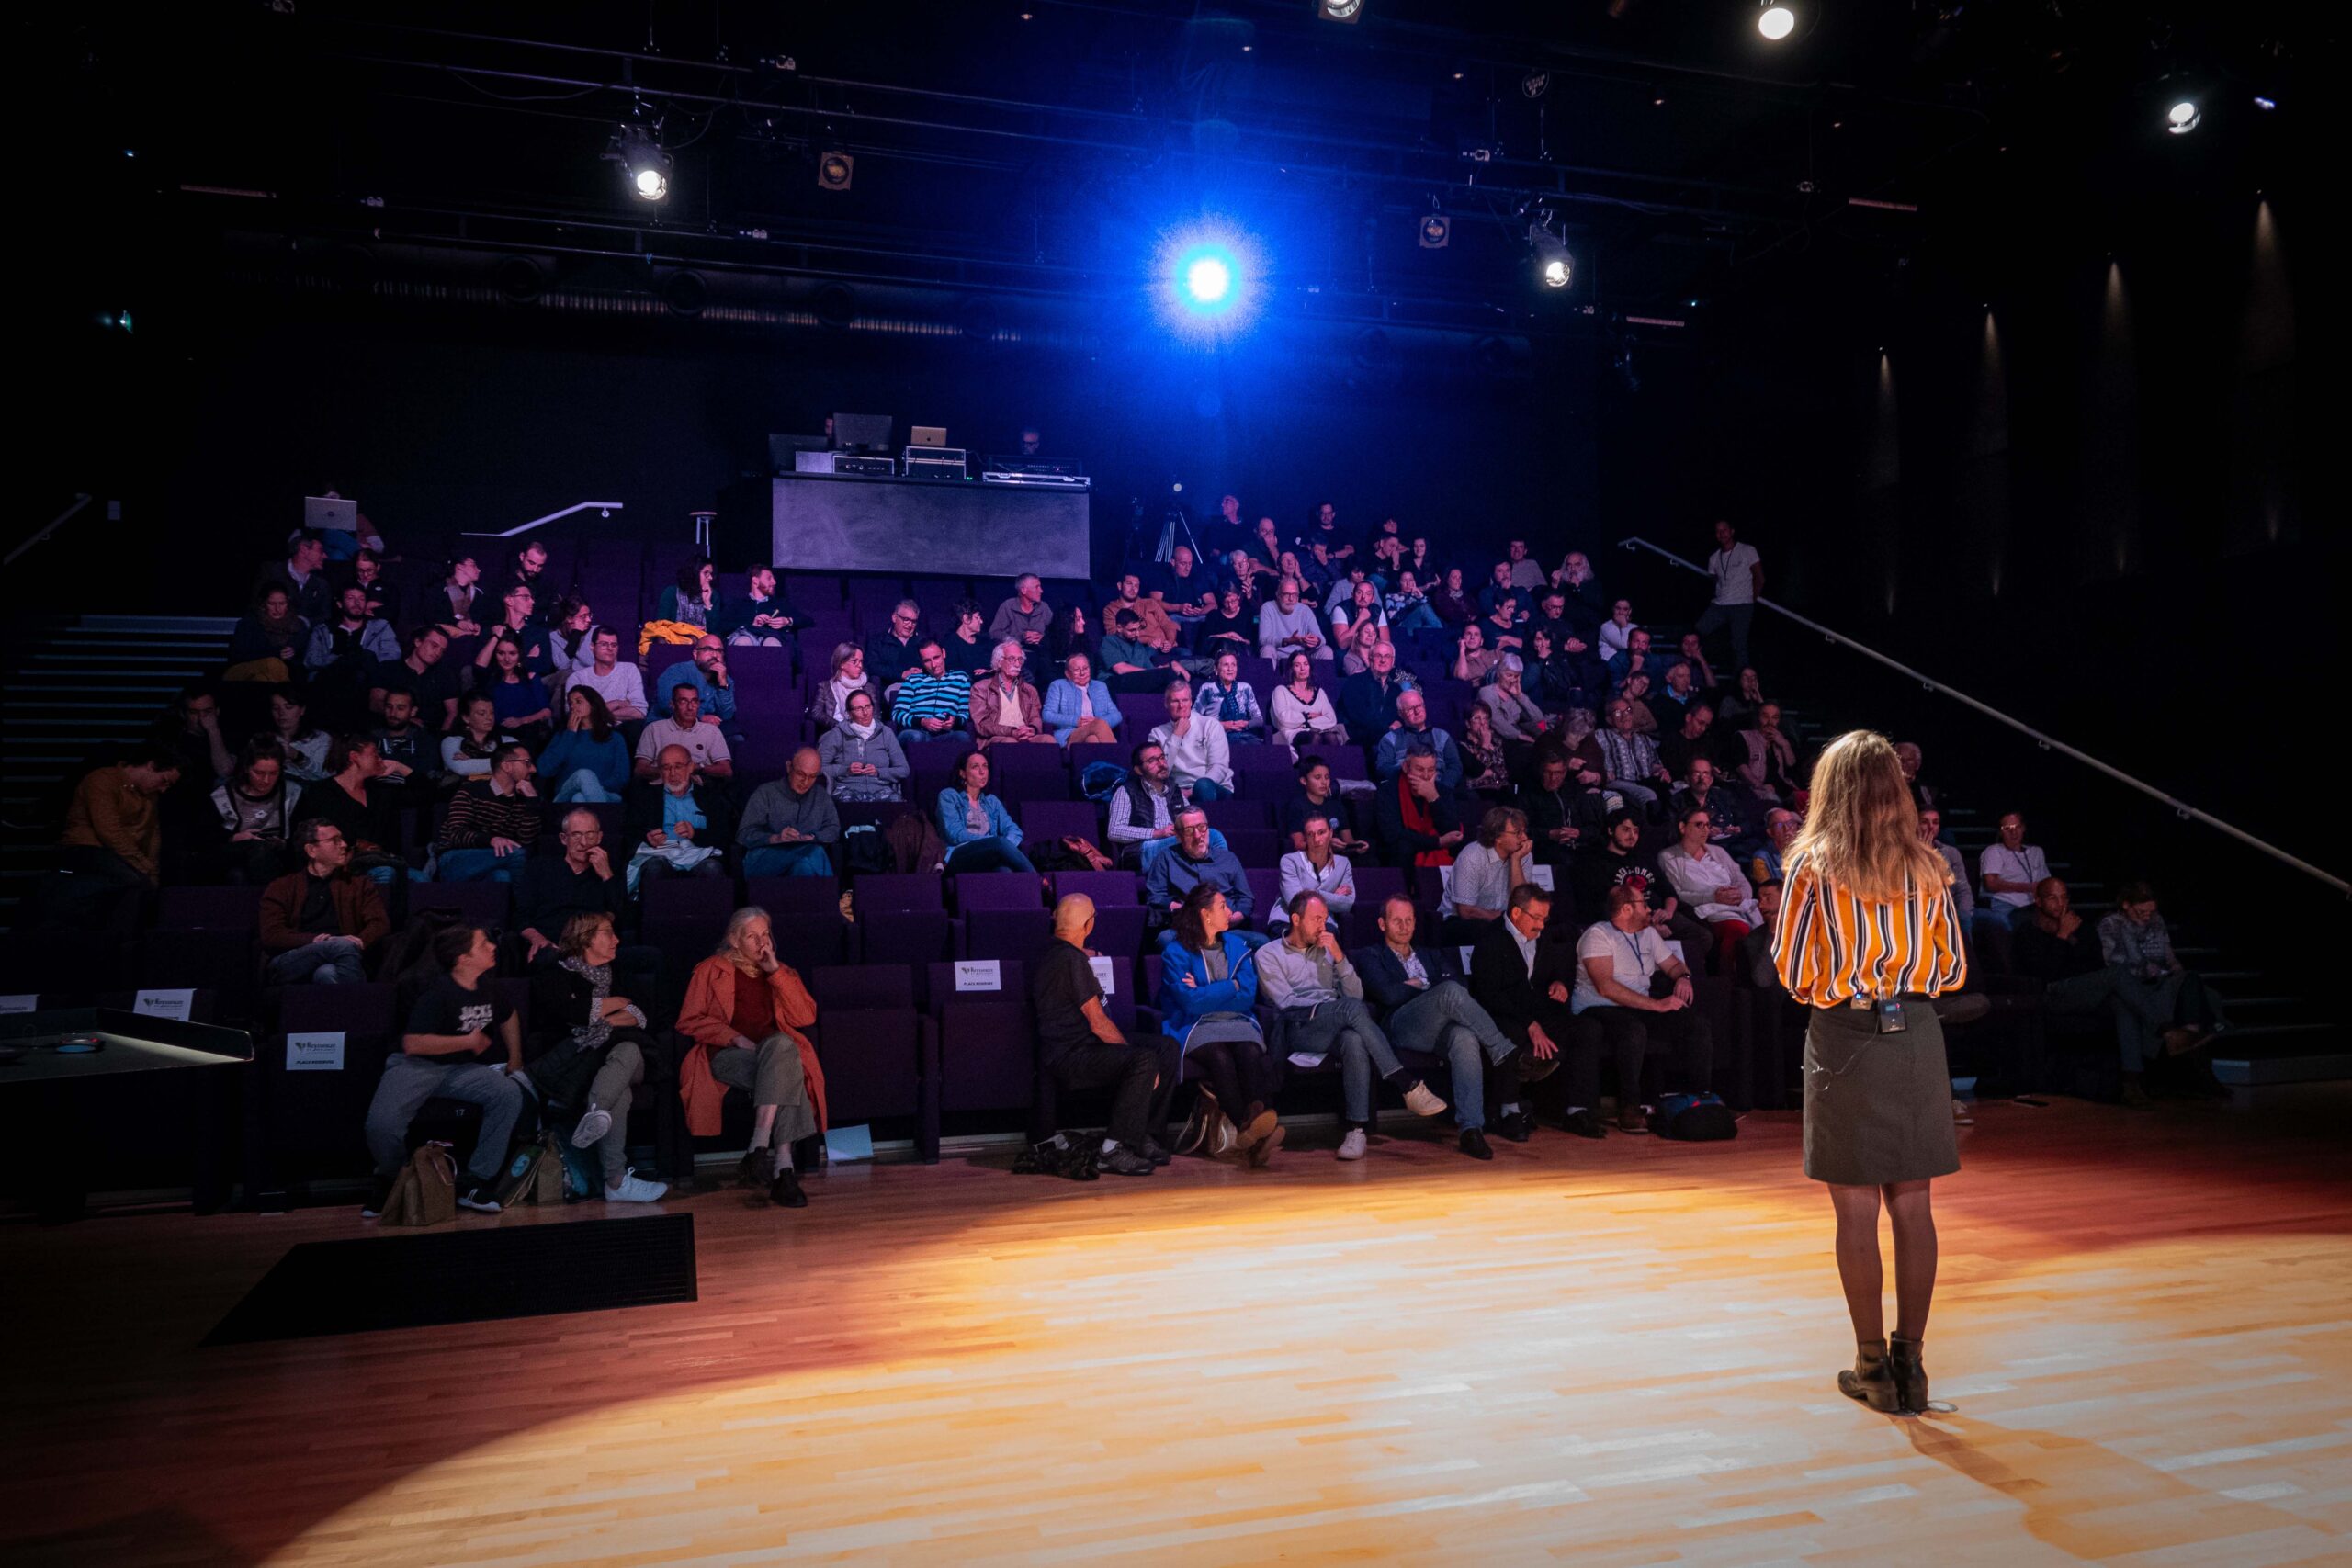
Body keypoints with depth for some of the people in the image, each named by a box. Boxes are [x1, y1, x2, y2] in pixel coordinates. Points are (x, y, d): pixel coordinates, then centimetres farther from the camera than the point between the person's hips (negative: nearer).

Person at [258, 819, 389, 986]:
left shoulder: (359, 884, 24)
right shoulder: (281, 888, 20)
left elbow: (380, 923, 9)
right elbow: (271, 936, 5)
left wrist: (360, 942, -14)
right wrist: (312, 940, -14)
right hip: (290, 964, -1)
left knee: (327, 974, -39)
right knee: (344, 946, -35)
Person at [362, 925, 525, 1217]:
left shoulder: (486, 989, 8)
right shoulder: (437, 994, -15)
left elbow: (508, 1016, 30)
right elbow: (413, 1043, -24)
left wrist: (515, 1058, 21)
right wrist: (468, 1041, -14)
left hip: (459, 1069, 5)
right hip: (416, 1066, -5)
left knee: (509, 1094, -24)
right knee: (382, 1122, -32)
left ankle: (475, 1183, -15)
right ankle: (391, 1180, 4)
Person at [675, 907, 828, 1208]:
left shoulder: (782, 973, 23)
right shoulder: (711, 970, 16)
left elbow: (806, 1017, 7)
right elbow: (689, 1022, 7)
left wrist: (775, 972, 0)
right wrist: (734, 1038, -9)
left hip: (777, 1051, 3)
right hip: (728, 1056, -2)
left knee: (781, 1045, -38)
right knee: (784, 1074, -35)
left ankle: (760, 1148, -45)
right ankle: (783, 1166, -44)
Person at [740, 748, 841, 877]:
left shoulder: (821, 795, 21)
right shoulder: (765, 793, 10)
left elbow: (834, 830, 15)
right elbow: (744, 835, 1)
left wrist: (813, 838, -8)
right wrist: (776, 838, -18)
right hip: (763, 861, -2)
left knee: (805, 865, -38)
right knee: (814, 852, -34)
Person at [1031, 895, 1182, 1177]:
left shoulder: (1050, 953, 16)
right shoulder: (1071, 959, -15)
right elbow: (1098, 1024, -17)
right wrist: (1135, 1056, -10)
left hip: (1082, 1048, 11)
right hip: (1070, 1057, -11)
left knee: (1168, 1048, 6)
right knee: (1145, 1061, -31)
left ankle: (1145, 1135, 4)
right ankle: (1114, 1150, -25)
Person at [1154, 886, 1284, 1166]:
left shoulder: (1238, 946, 17)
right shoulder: (1176, 952, 3)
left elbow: (1247, 997, 5)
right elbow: (1189, 1002, -10)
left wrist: (1205, 993, -3)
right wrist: (1231, 987, -2)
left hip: (1238, 1023, 3)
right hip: (1195, 1028, -3)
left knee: (1250, 1051, -32)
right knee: (1220, 1056, -36)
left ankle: (1257, 1119, -54)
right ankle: (1247, 1128, -48)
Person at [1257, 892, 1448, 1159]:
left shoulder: (1327, 950, 27)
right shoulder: (1269, 954, 13)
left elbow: (1356, 994, 16)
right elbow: (1286, 1003, -1)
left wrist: (1339, 958, 3)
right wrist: (1332, 1007, -7)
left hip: (1334, 1026, 4)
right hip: (1298, 1031, -4)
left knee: (1354, 1040, -37)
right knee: (1352, 1008, -35)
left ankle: (1356, 1128, -41)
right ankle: (1407, 1084, -33)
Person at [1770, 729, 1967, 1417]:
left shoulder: (1812, 864, -7)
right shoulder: (1927, 867, 3)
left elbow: (1793, 973, -5)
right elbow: (1952, 971, 7)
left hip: (1844, 1038, -3)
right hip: (1916, 1038, 3)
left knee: (1856, 1210, 5)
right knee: (1913, 1206, 9)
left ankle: (1873, 1366, 12)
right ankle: (1910, 1361, 16)